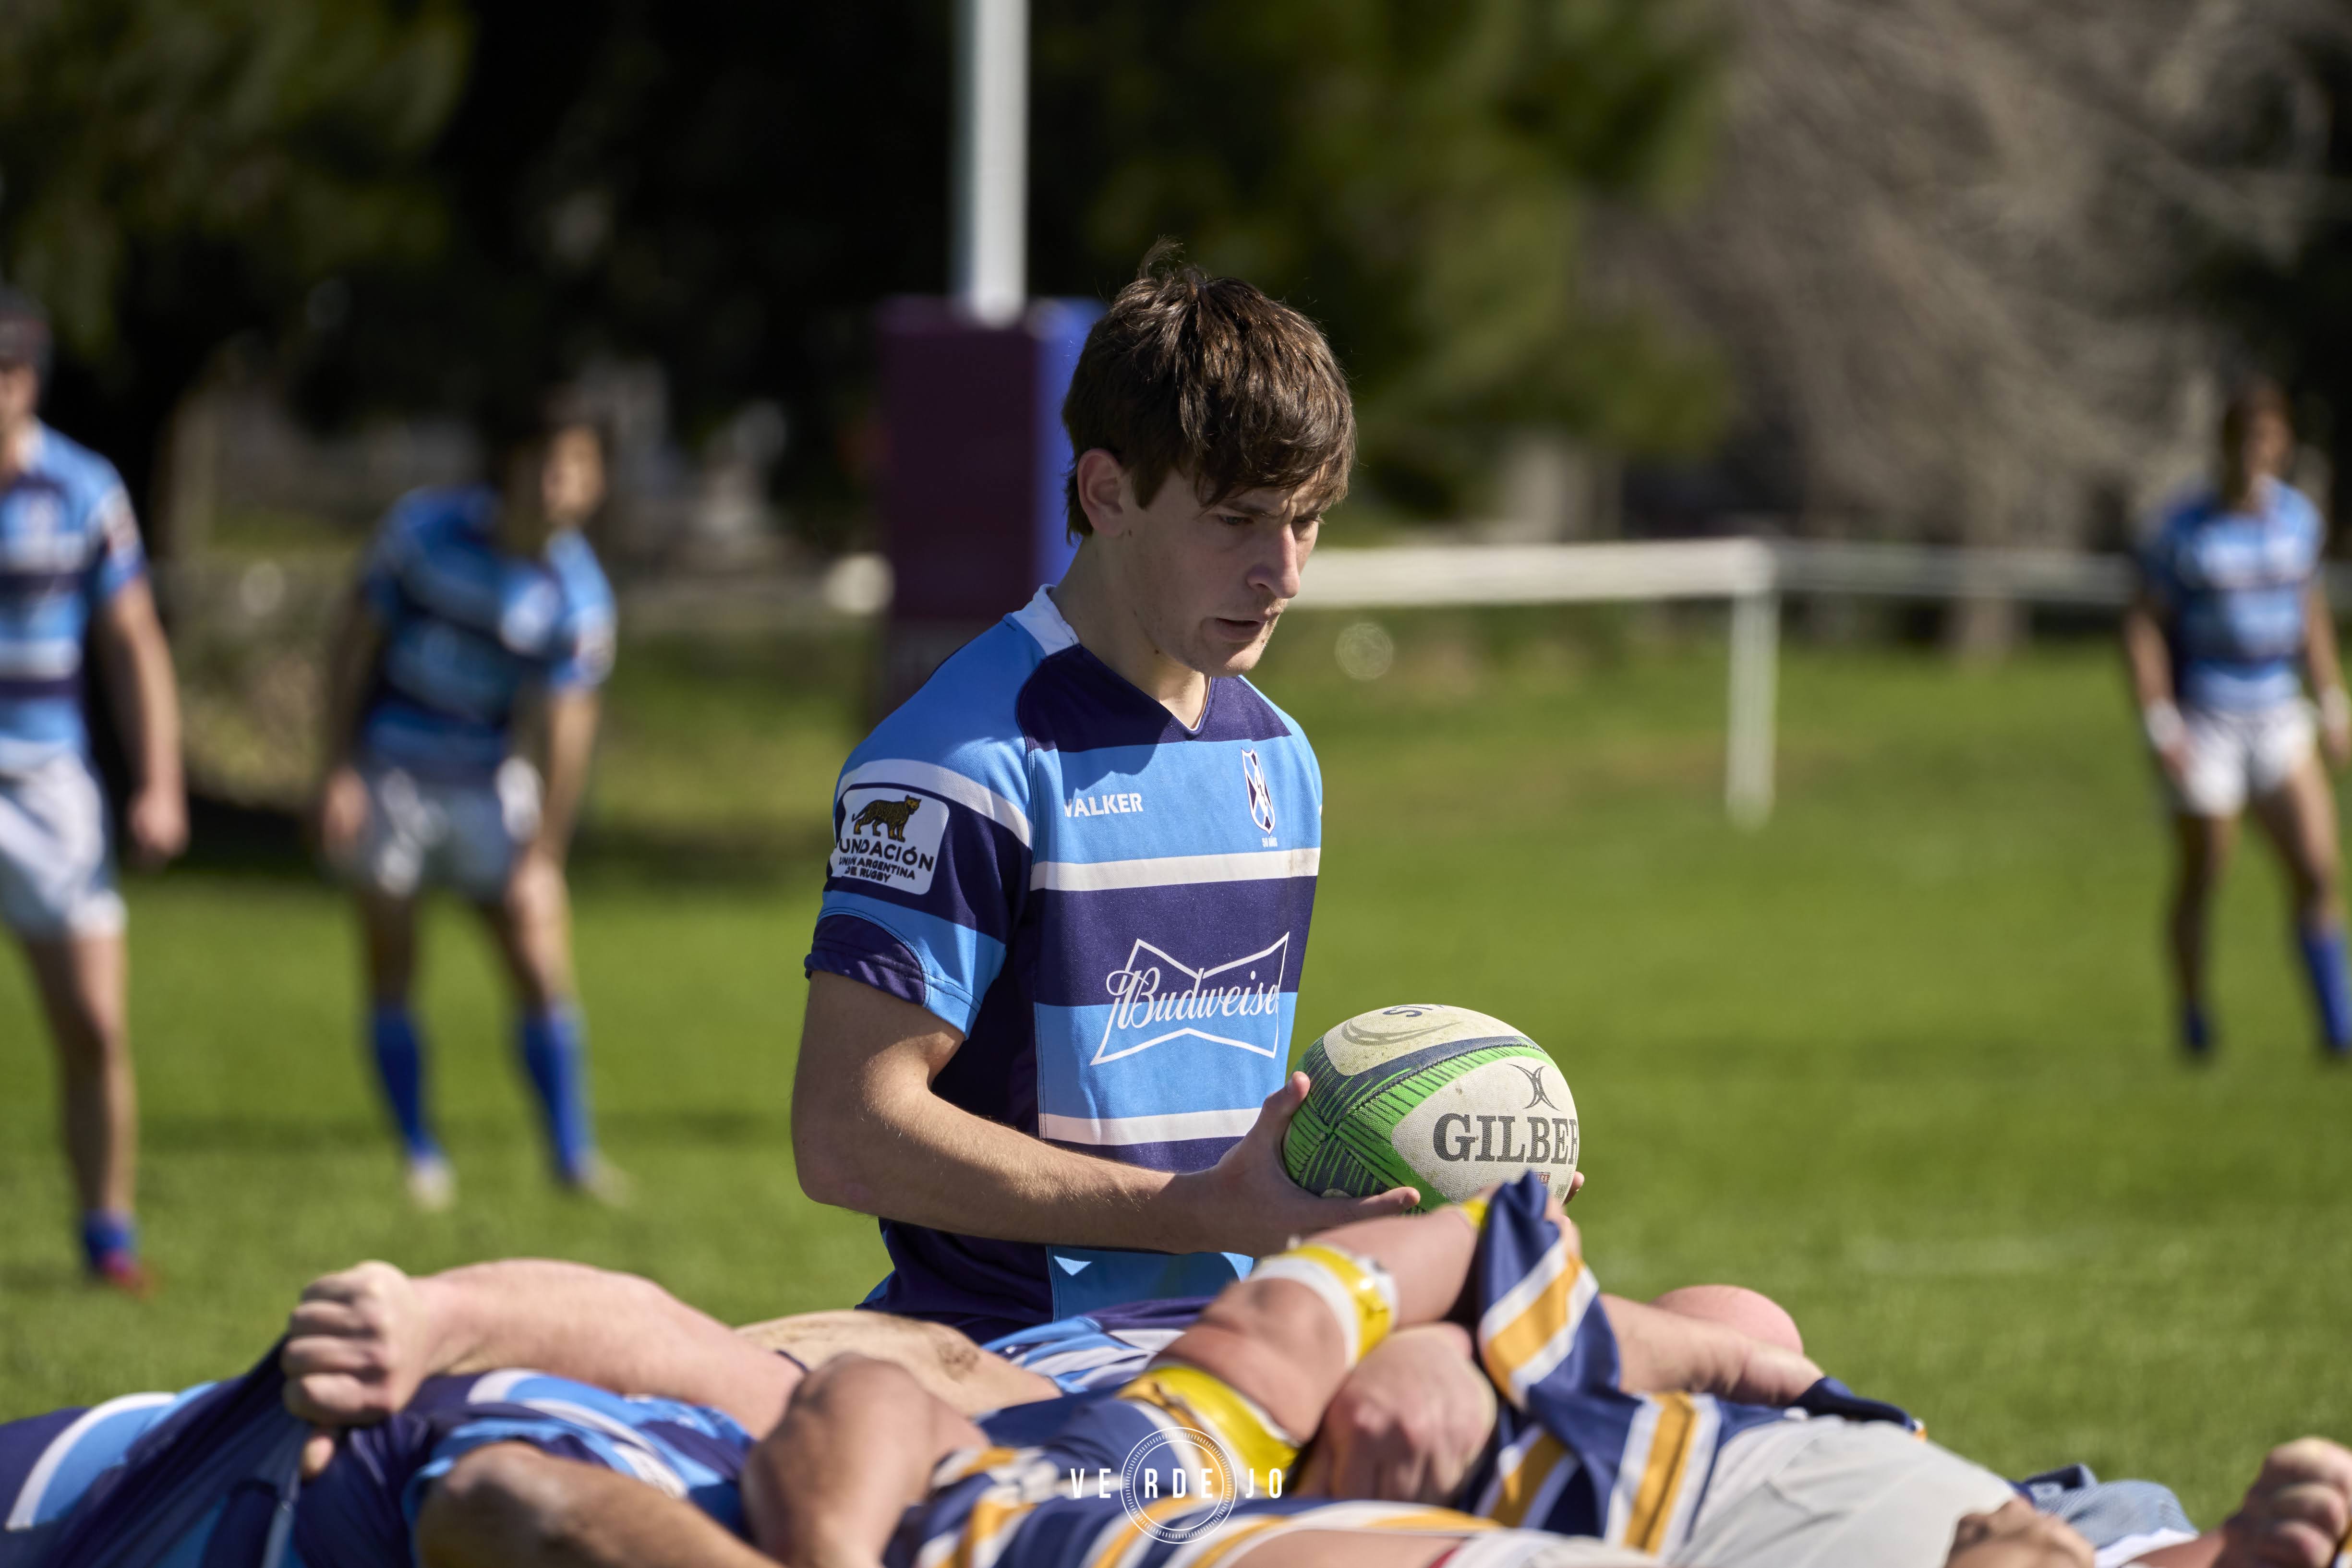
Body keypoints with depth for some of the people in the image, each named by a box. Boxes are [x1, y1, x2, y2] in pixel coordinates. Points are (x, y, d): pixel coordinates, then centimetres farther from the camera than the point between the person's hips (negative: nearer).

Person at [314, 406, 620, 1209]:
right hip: (388, 772, -1)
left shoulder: (578, 599, -11)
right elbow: (355, 645, -4)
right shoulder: (425, 528, -11)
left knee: (541, 958, -6)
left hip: (486, 778, 1)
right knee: (392, 972, -1)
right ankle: (422, 1158, 11)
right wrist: (338, 771, -8)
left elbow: (567, 730, -11)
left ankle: (574, 1155, 4)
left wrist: (542, 856, -14)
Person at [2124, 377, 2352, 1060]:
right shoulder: (2184, 531, -12)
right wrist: (2159, 724, -16)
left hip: (2278, 719, 4)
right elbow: (2142, 626, -9)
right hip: (2203, 726, -4)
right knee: (2201, 881, 3)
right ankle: (2195, 1022, 23)